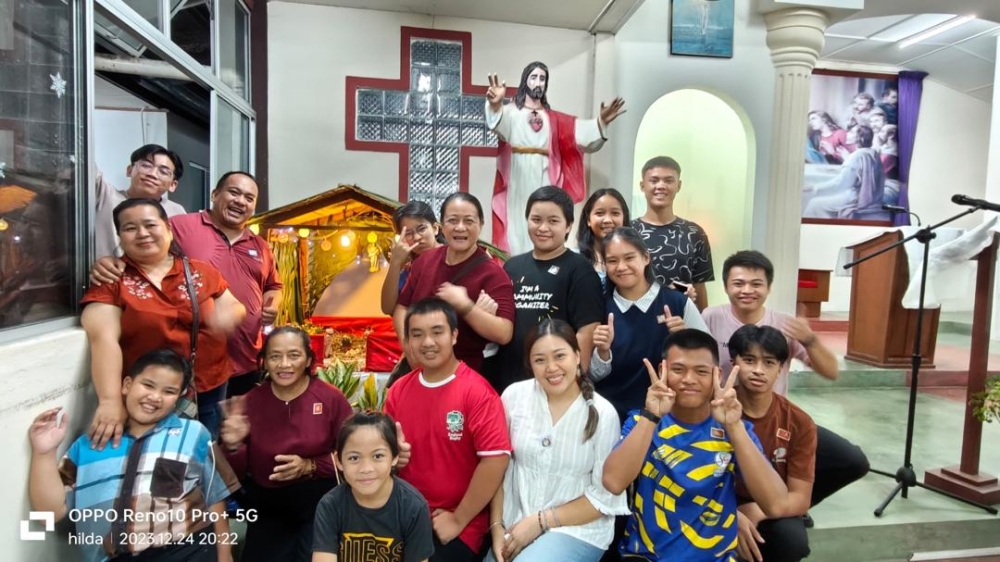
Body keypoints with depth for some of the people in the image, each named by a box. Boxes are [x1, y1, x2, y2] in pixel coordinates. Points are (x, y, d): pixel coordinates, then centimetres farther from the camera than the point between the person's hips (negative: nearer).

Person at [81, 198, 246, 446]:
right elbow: (103, 339, -17)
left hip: (209, 393, 2)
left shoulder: (202, 272, 3)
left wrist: (229, 315, -15)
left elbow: (234, 307, 10)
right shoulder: (111, 281, -5)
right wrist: (111, 401, -29)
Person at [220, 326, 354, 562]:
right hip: (267, 506, 2)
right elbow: (239, 471, 0)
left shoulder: (331, 398, -12)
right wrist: (233, 447, -20)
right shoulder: (249, 402, -6)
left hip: (319, 502, -2)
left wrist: (309, 466, -19)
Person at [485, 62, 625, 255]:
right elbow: (498, 121, -19)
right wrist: (495, 105, -42)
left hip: (543, 180, 3)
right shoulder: (511, 111, 6)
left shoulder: (553, 118, 19)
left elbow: (581, 129, 7)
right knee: (515, 229, -6)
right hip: (517, 181, -3)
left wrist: (601, 122, -13)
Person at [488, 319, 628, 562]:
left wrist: (540, 522, -12)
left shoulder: (603, 414, -11)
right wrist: (496, 526, -4)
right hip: (514, 525, 3)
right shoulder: (514, 396, -5)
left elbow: (604, 496, -8)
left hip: (578, 530, -3)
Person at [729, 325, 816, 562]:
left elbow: (800, 498, -9)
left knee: (793, 541, -31)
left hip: (772, 512, 1)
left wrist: (756, 512, -26)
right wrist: (732, 516, -27)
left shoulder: (799, 423, -9)